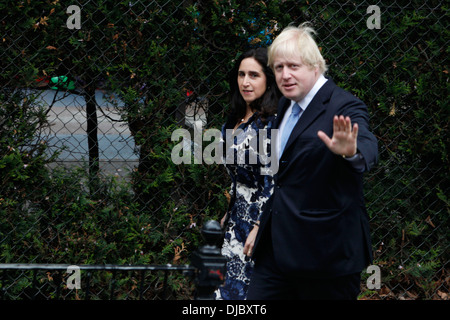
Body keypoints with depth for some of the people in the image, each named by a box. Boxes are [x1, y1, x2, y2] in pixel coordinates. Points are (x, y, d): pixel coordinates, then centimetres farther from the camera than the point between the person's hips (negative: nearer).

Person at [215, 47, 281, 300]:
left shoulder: (272, 123, -16)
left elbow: (274, 182, -18)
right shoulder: (237, 120, 10)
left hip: (260, 215, -8)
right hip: (239, 215, 8)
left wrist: (259, 228, -19)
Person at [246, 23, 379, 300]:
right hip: (277, 246, 8)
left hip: (324, 251, -8)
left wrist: (351, 152, -56)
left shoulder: (344, 108, -13)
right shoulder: (287, 105, 13)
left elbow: (368, 147, -33)